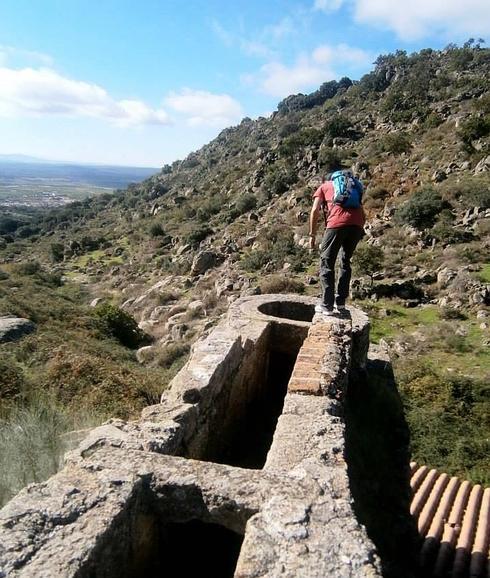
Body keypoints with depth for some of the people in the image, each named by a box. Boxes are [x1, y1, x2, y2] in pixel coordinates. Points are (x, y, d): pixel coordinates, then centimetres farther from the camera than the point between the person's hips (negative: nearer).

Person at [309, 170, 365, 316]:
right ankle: (341, 303, 19)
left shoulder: (323, 187, 25)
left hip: (337, 223, -4)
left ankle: (327, 305, 2)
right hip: (357, 225, 4)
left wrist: (312, 235, 13)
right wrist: (359, 231, 34)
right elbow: (363, 215, 28)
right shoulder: (352, 187, 36)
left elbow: (315, 210, 10)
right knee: (345, 262, 19)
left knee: (327, 262, 6)